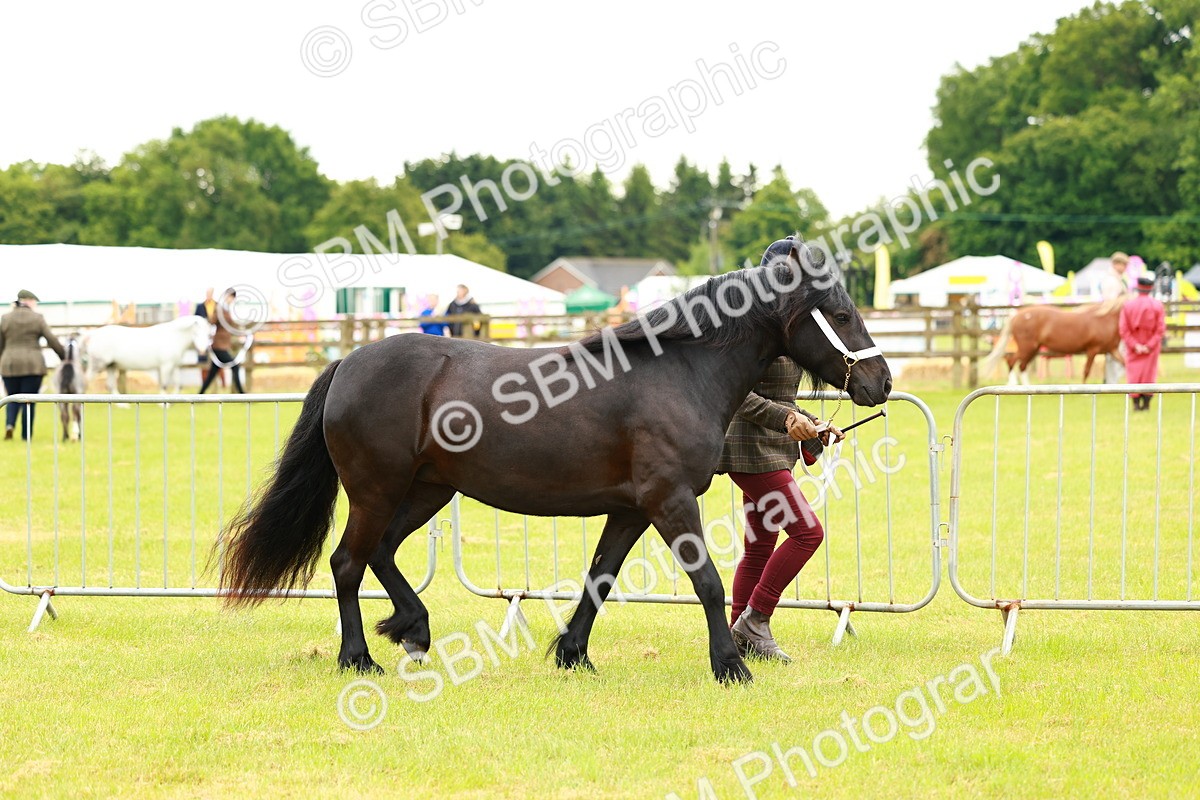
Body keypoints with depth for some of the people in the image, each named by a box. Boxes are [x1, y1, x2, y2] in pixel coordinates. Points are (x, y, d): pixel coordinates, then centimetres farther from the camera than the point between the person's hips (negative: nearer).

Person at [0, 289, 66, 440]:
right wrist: (64, 356, 12)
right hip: (33, 365, -2)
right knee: (28, 400, 4)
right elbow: (52, 341, 0)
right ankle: (26, 434, 3)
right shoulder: (38, 319, -2)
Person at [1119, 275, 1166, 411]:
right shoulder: (1157, 305, -7)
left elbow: (1124, 330, -10)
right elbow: (1161, 329, -12)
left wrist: (1135, 345, -10)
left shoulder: (1127, 305, -6)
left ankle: (1136, 403, 4)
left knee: (1134, 373, 8)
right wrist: (1149, 345, -12)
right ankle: (1146, 403, 8)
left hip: (1133, 347, 0)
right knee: (1149, 373, 9)